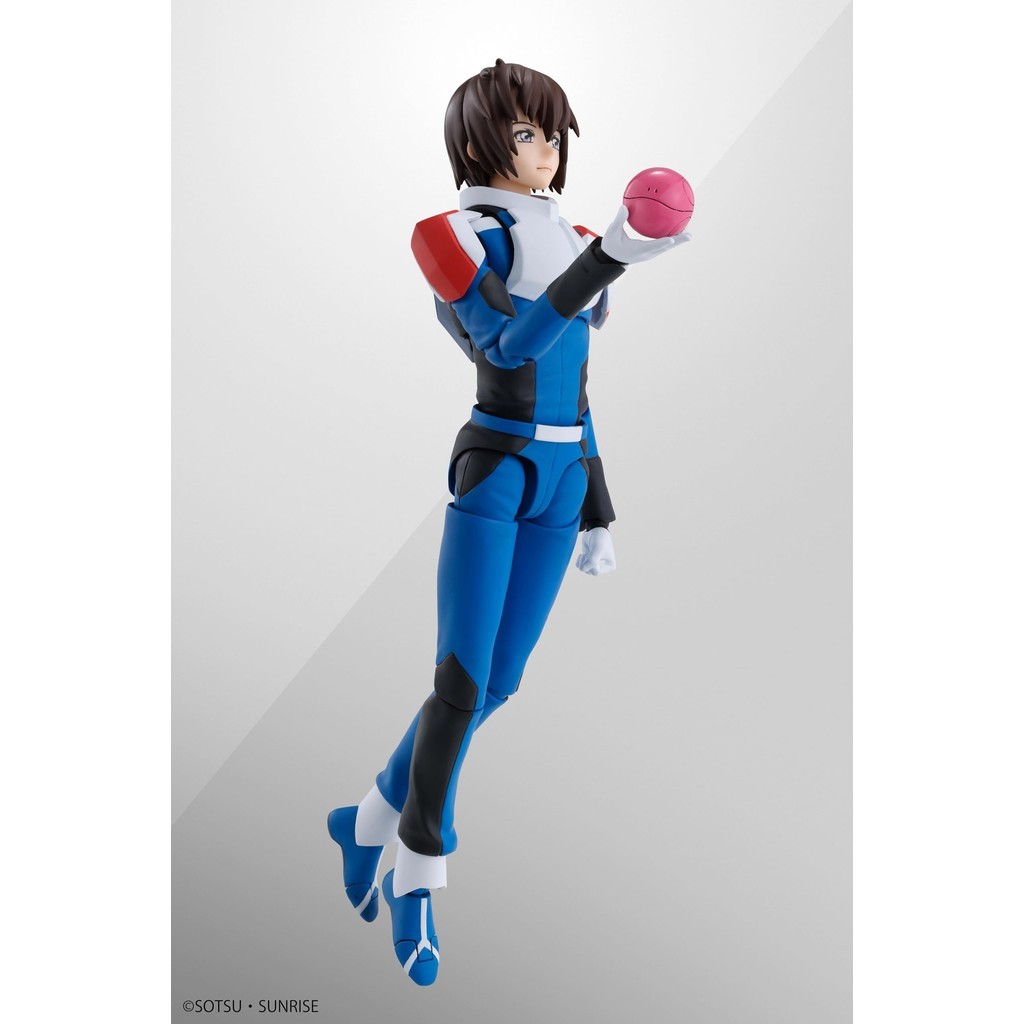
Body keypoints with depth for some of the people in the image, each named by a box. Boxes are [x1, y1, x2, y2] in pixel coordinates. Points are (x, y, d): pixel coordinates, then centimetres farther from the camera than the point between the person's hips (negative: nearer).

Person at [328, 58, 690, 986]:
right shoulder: (461, 237, -3)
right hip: (493, 469, -6)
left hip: (563, 478, 6)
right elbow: (509, 346, -21)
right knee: (462, 681, -8)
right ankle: (417, 877, 13)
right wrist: (608, 259, -30)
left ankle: (371, 822, 28)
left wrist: (598, 515, 15)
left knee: (498, 685, 7)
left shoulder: (570, 240, 16)